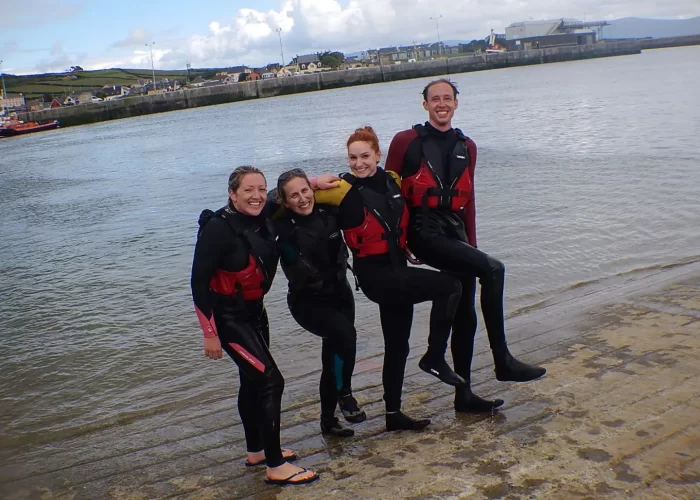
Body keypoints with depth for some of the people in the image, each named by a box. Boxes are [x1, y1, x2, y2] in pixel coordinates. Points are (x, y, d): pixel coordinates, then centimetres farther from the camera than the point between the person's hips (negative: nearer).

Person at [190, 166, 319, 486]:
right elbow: (199, 282, -20)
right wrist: (210, 333, -19)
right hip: (228, 317, -7)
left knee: (253, 380, 18)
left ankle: (256, 451, 35)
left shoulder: (263, 222, -4)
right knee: (271, 381, -11)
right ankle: (276, 467, -1)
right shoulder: (218, 228, -23)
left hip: (254, 312, 8)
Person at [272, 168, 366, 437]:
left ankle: (328, 420, 35)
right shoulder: (282, 227, -19)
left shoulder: (328, 212, -8)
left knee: (333, 355, 14)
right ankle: (345, 394, -8)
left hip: (339, 293, 5)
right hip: (307, 301, -5)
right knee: (345, 334, -30)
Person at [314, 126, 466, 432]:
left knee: (398, 345, 14)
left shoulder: (392, 181, 4)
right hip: (375, 274, -7)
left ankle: (393, 414, 27)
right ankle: (435, 357, -3)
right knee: (450, 286, -16)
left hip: (398, 270, 7)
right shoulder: (344, 190, -12)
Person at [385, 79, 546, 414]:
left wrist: (471, 245, 13)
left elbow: (467, 199, 16)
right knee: (492, 270, -24)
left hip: (455, 235, 6)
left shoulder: (466, 147, 15)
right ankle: (503, 361, -15)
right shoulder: (406, 141, -1)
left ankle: (464, 395, 20)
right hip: (425, 234, -6)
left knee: (465, 315, 8)